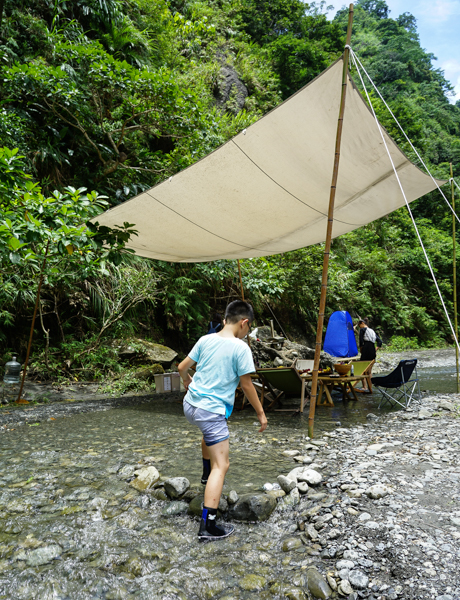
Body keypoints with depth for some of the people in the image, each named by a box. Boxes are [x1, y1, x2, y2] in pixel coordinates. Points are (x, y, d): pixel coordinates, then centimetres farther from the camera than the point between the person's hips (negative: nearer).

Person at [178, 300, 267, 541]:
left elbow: (182, 368, 10)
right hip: (211, 411, -7)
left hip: (190, 405, 8)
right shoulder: (240, 348, -13)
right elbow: (246, 385, -8)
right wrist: (260, 413, 4)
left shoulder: (205, 340, 3)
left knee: (210, 433, 37)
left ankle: (206, 474, 55)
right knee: (221, 466, -1)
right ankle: (208, 526, -2)